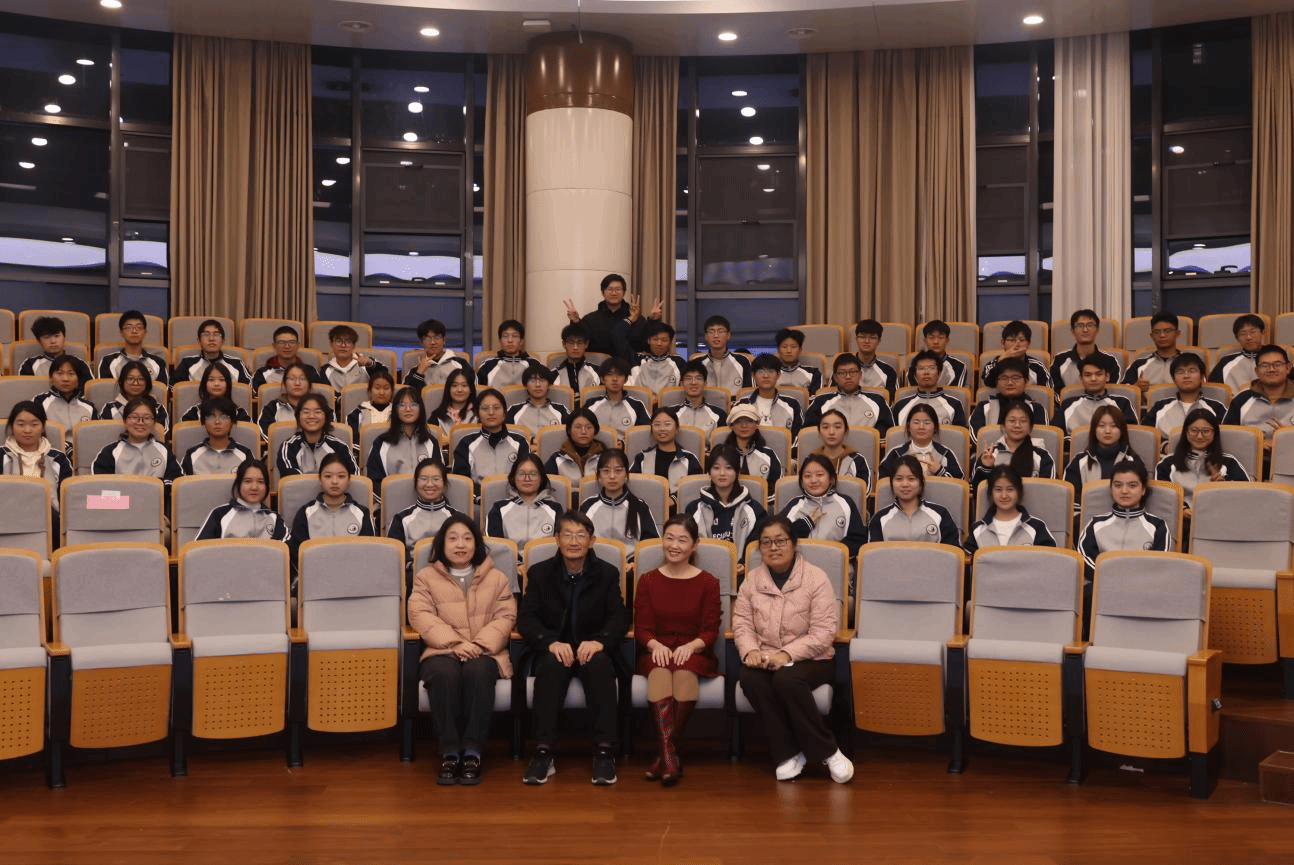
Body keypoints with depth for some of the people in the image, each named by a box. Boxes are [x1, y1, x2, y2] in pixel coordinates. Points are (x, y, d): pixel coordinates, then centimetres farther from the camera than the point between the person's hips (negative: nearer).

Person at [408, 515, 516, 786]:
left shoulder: (496, 578, 16)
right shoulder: (426, 577, 14)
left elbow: (505, 616, 5)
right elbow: (421, 616, -1)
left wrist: (479, 644, -14)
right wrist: (454, 643, -16)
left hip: (484, 653, 0)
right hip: (441, 652, 0)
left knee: (477, 671, -36)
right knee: (445, 673, -36)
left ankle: (472, 752, -34)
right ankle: (449, 752, -32)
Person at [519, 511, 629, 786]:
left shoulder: (607, 573, 7)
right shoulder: (539, 573, 7)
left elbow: (619, 617, -3)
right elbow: (526, 617, -3)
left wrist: (600, 641, -25)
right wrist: (551, 642, -24)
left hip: (593, 649, 0)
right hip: (553, 649, 0)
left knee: (600, 664, -34)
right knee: (552, 665, -35)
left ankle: (604, 752, -35)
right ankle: (543, 751, -36)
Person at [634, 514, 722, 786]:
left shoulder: (707, 583, 8)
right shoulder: (647, 581, 13)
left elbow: (710, 630, 2)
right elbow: (642, 627, 7)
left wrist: (690, 646, -19)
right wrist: (656, 645, -15)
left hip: (694, 651, -1)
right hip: (657, 651, 1)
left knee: (685, 672, -36)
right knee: (660, 672, -35)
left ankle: (663, 753, -30)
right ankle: (670, 756, -43)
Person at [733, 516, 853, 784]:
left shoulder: (816, 578, -6)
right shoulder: (752, 579, 8)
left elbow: (823, 633, -13)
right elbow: (742, 622, 5)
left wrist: (787, 654, -25)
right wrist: (750, 650, -17)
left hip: (809, 659, -4)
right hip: (765, 657, 4)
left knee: (786, 679, -36)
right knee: (749, 679, -30)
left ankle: (827, 751, -19)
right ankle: (787, 753, -18)